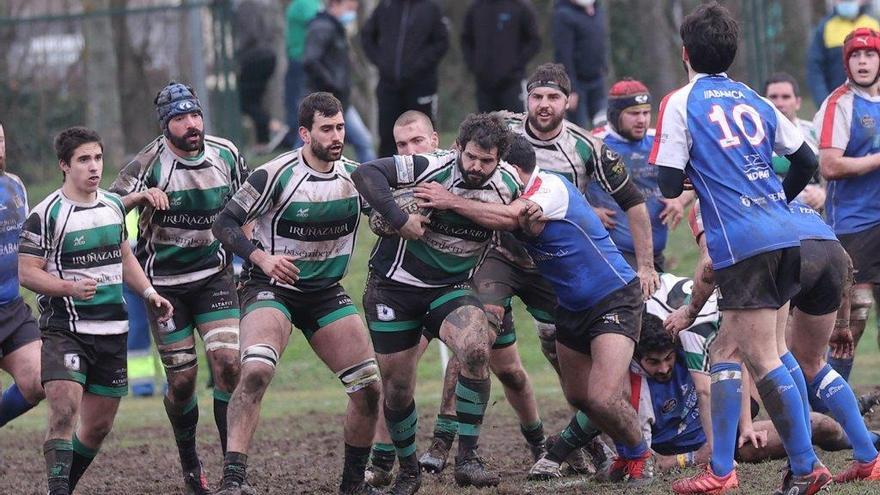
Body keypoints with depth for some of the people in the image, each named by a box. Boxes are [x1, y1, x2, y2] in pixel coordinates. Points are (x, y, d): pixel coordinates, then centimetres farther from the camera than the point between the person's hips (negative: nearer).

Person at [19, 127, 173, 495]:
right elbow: (27, 272, -12)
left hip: (112, 330, 6)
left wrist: (149, 293, 12)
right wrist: (71, 288, -25)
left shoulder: (114, 206, 10)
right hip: (64, 329, -6)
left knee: (98, 427, 9)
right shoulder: (46, 215, -10)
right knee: (64, 413, -23)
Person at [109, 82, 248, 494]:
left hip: (214, 276, 2)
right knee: (182, 379, 0)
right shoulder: (150, 163, -13)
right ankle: (188, 461, 23)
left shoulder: (226, 155, -1)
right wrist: (142, 195, -32)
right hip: (164, 285, -2)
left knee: (227, 361, -14)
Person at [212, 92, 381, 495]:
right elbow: (224, 223, -13)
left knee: (369, 386, 0)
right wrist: (261, 258, -27)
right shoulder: (276, 175, -16)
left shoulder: (356, 175, 0)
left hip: (326, 292, 6)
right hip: (271, 288, -6)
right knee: (256, 371, -30)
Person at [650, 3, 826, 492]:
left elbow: (670, 185, -8)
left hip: (742, 245, -7)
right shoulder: (754, 101, 15)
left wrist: (692, 175, 15)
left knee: (760, 358, -3)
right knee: (727, 348, 12)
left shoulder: (681, 104, -3)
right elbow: (807, 162, 16)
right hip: (784, 236, 7)